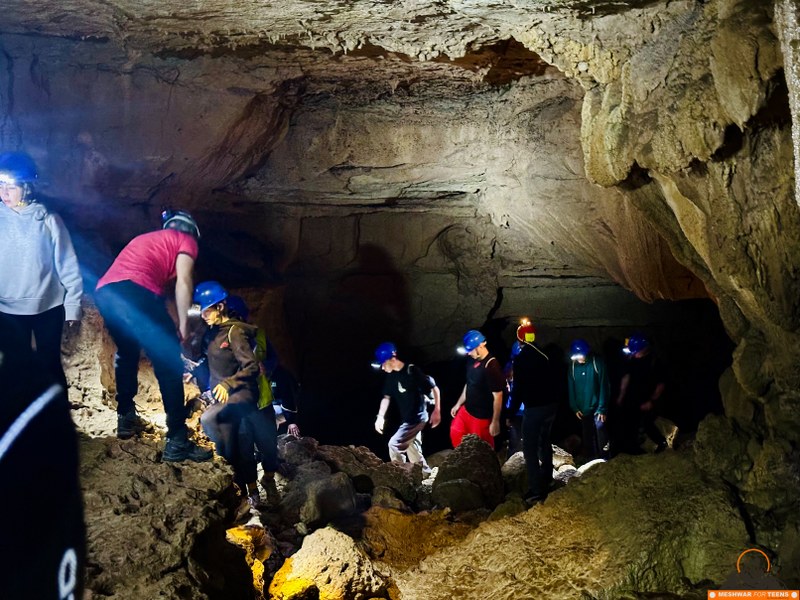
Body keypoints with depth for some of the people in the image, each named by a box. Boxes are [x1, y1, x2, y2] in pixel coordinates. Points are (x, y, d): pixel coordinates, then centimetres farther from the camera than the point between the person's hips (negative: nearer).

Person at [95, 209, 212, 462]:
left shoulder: (147, 238, 38)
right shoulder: (186, 240, 19)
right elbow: (182, 282, 4)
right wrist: (183, 326, 5)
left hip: (103, 291, 7)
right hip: (135, 291, -7)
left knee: (127, 353, 30)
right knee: (169, 363, -1)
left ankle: (126, 418, 37)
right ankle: (177, 441, -5)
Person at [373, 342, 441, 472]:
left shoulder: (412, 371, -19)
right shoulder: (391, 376, 3)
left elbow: (434, 388, -13)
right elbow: (387, 397, 13)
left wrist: (436, 411, -14)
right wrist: (380, 417, 2)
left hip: (418, 418, -8)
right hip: (407, 419, 8)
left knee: (394, 444, -13)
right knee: (411, 448, 16)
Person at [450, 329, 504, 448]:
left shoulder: (491, 366, -26)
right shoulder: (472, 361, 0)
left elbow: (498, 396, -24)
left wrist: (495, 422, -21)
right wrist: (458, 404, 19)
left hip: (482, 416, -8)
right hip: (466, 410, 8)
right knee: (455, 432, 21)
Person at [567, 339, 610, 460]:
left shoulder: (597, 363, -13)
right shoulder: (573, 367, -1)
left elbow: (603, 386, -12)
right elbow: (571, 388, 5)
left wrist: (602, 408, -14)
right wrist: (575, 407, -1)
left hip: (596, 408, -4)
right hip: (582, 409, 4)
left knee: (600, 431, -8)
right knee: (587, 436, 11)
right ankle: (591, 460, 23)